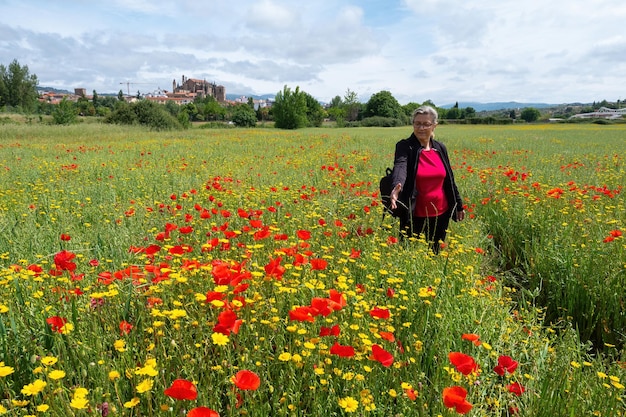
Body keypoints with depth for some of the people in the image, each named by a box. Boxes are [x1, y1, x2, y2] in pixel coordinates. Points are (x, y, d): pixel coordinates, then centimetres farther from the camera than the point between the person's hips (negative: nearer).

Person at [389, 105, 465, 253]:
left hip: (441, 214, 5)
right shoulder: (404, 146, -10)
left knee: (435, 252, 17)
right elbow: (400, 166, -30)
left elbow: (449, 179, 14)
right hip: (414, 216, -4)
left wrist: (459, 205, 17)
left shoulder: (440, 148, 5)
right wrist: (397, 187, -51)